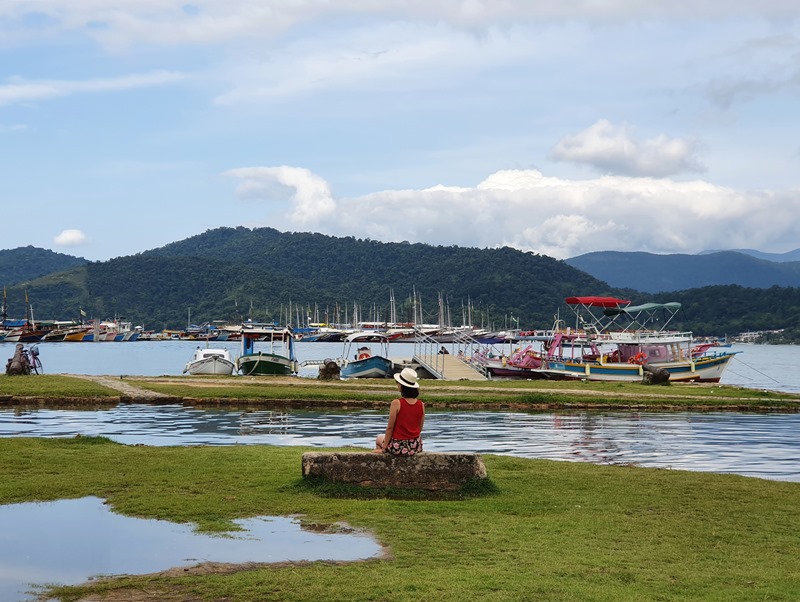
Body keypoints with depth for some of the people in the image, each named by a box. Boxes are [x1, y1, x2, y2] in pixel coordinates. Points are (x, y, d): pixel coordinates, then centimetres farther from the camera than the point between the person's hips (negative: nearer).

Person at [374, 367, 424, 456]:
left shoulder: (396, 403, -18)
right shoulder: (421, 405, -5)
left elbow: (390, 427, -13)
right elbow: (420, 428, 4)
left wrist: (384, 448, -4)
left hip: (399, 446, -4)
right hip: (416, 447, 5)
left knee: (379, 439, 29)